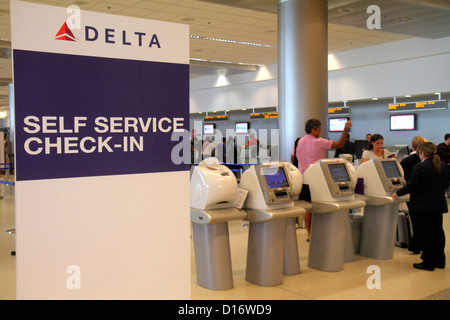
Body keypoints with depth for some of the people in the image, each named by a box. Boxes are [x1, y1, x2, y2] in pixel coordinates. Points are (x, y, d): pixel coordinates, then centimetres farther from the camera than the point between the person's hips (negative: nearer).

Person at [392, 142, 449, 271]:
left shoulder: (419, 167, -18)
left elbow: (410, 186, -15)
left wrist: (397, 193, -1)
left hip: (424, 205, -7)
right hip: (439, 204, 7)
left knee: (426, 233, 0)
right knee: (438, 231, 15)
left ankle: (428, 263, 6)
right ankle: (439, 261, 24)